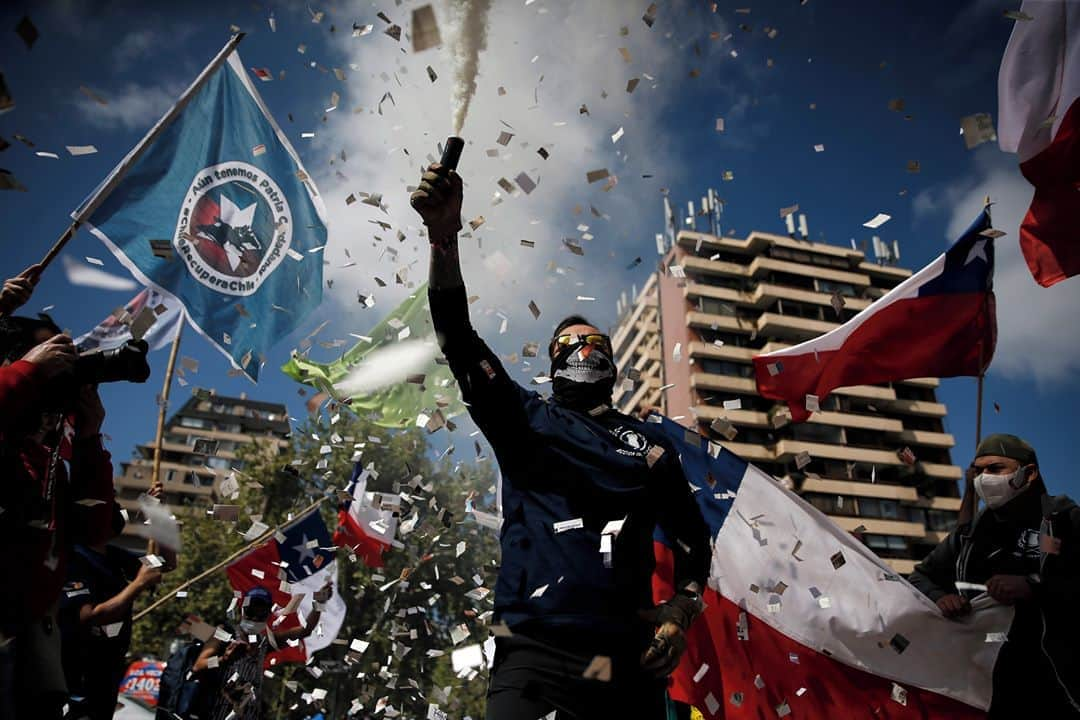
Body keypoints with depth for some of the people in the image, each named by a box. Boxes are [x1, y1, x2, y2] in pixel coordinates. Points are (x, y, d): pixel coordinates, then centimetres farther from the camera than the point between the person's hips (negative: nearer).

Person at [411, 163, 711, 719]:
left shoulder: (649, 443, 17)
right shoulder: (523, 418, 11)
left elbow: (692, 538, 22)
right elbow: (459, 342, -2)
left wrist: (680, 615, 4)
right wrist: (444, 239, -15)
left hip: (629, 661, 3)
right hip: (535, 651, -2)